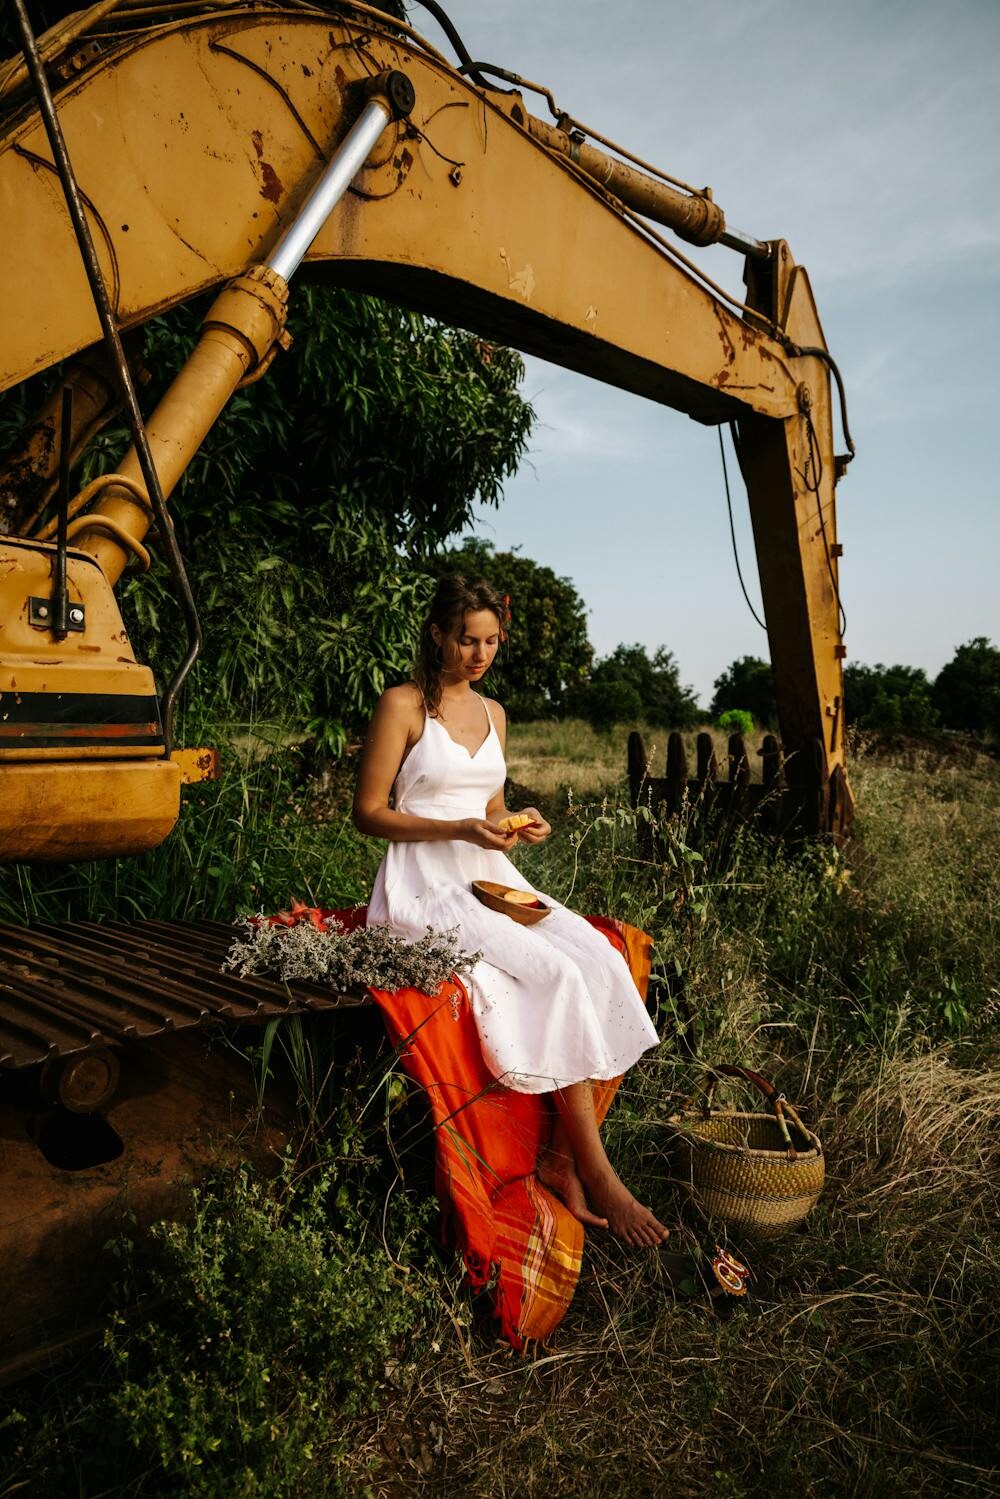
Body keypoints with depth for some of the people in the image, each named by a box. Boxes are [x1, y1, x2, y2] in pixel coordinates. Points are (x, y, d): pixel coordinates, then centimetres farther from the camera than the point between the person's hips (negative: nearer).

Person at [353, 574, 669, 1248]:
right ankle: (595, 1171, -12)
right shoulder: (402, 705, -4)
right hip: (424, 887, -6)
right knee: (556, 973, -25)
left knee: (596, 955, -20)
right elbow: (368, 812, -7)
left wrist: (519, 823, 0)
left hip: (490, 877, 7)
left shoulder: (493, 713, 17)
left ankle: (562, 1153, -15)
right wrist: (462, 830, -17)